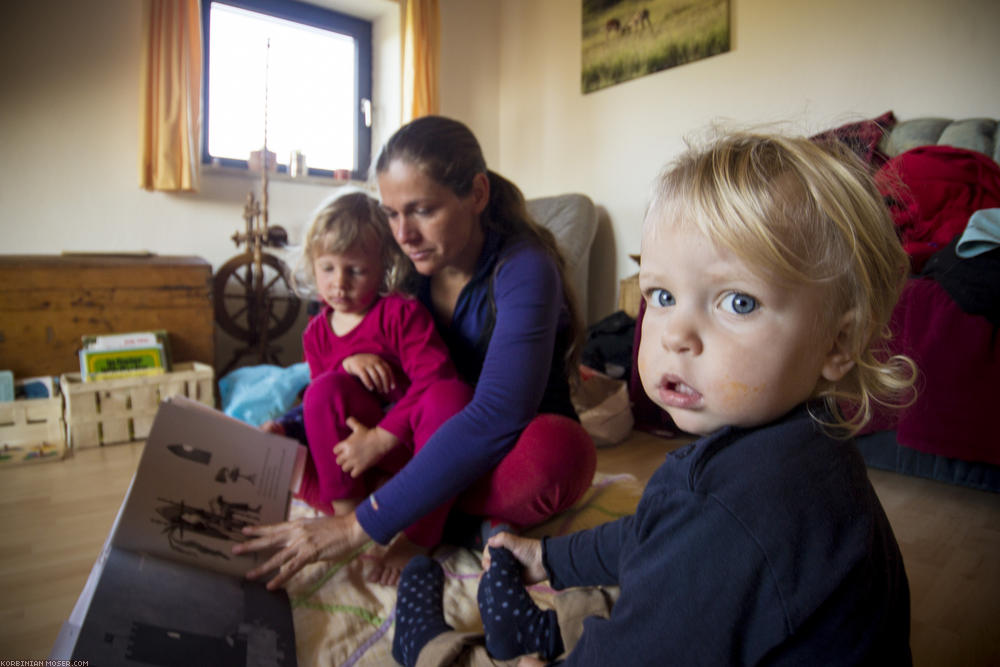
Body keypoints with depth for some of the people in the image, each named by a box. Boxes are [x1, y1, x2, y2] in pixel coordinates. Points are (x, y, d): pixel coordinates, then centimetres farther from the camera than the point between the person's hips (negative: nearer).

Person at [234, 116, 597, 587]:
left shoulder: (523, 269, -23)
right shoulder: (409, 271, -4)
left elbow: (496, 417, -35)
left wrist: (362, 525, -35)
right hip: (430, 446, 5)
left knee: (553, 448, -39)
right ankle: (480, 519, -12)